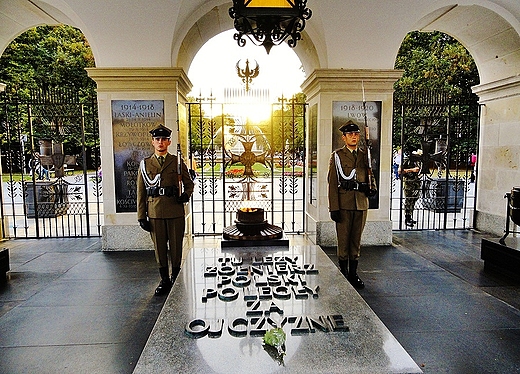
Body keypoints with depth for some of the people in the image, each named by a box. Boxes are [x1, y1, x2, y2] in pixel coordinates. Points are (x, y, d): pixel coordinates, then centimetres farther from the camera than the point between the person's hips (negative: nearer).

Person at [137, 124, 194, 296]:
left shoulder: (178, 162, 6)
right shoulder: (145, 164, 9)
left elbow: (189, 184, 12)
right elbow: (141, 192, 7)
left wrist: (186, 195, -11)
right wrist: (141, 216, 2)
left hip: (175, 211, -1)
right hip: (155, 212, 1)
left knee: (176, 246, 5)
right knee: (159, 247, 8)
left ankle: (176, 278, 21)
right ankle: (164, 280, 22)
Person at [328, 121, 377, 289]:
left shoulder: (364, 155, 12)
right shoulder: (337, 156, -1)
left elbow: (370, 175, 23)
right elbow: (332, 183, -6)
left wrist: (372, 188, -1)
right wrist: (334, 208, -12)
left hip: (361, 205, 4)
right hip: (343, 205, -4)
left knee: (356, 240, 11)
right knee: (343, 241, 2)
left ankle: (353, 274, 22)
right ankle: (344, 274, 16)